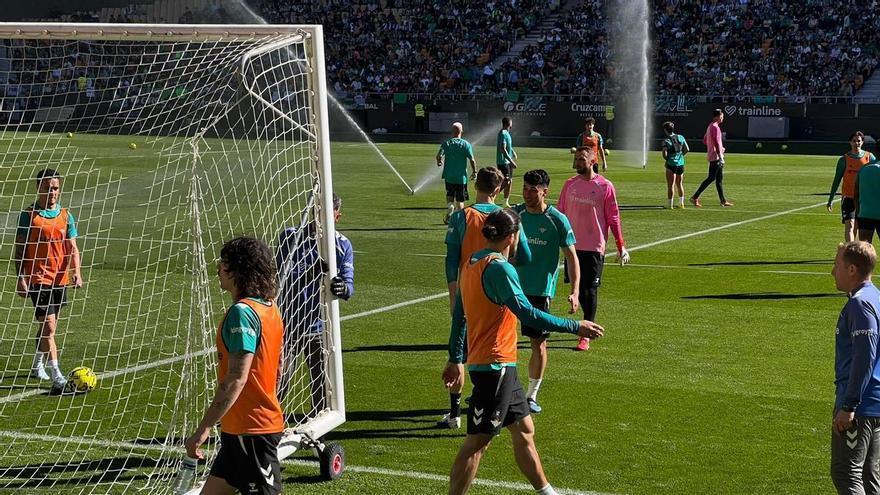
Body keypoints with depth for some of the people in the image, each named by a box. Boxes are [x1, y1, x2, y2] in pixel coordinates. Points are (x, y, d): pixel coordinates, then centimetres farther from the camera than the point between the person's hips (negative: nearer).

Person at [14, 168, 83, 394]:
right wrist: (20, 278, -9)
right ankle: (57, 378, -18)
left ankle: (38, 365, 37)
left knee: (49, 326, 17)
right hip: (38, 279, -5)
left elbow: (72, 248, 6)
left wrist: (76, 271, -10)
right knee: (48, 326, -13)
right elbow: (19, 249, -2)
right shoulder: (28, 215, -5)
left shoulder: (66, 215, 7)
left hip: (60, 279, 5)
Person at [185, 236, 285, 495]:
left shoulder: (242, 312, -19)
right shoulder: (269, 308, 11)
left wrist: (203, 429, -24)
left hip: (250, 429, -10)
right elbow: (275, 368, 19)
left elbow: (236, 378, -25)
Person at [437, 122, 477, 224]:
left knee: (450, 196, 20)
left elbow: (439, 155, -13)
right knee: (460, 200, 9)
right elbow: (472, 160, -10)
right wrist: (474, 172, 3)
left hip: (449, 176, 1)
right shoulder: (466, 144, -6)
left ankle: (450, 208, -8)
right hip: (461, 177, -1)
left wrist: (439, 162, 10)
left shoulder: (446, 143, -2)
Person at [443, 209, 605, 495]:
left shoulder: (473, 263, 11)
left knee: (524, 430, 20)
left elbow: (459, 314, 16)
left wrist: (456, 359, 23)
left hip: (501, 367, 10)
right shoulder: (499, 268, -18)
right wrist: (575, 327, -18)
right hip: (495, 365, -10)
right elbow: (527, 314, -24)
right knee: (477, 442, -5)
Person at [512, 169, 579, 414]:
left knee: (539, 344, 3)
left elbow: (571, 257, -5)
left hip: (541, 290, -2)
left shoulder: (558, 220, -8)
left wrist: (575, 292, -14)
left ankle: (532, 395, 17)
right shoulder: (514, 214, 2)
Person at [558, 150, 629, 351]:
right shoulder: (570, 185, 6)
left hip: (594, 247, -4)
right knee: (578, 289, 11)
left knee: (591, 290, -3)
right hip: (572, 245, 4)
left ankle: (586, 336, 0)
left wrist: (621, 246, -4)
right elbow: (560, 214, 12)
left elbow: (613, 218, -2)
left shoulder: (605, 186, -5)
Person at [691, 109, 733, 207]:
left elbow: (704, 141, 23)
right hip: (715, 156, -10)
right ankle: (695, 197, -10)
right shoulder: (715, 127, -15)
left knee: (719, 179, 12)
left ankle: (723, 201, 15)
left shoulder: (710, 126, 16)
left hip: (711, 155, 10)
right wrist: (720, 156, -24)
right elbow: (717, 143, -22)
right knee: (711, 178, -9)